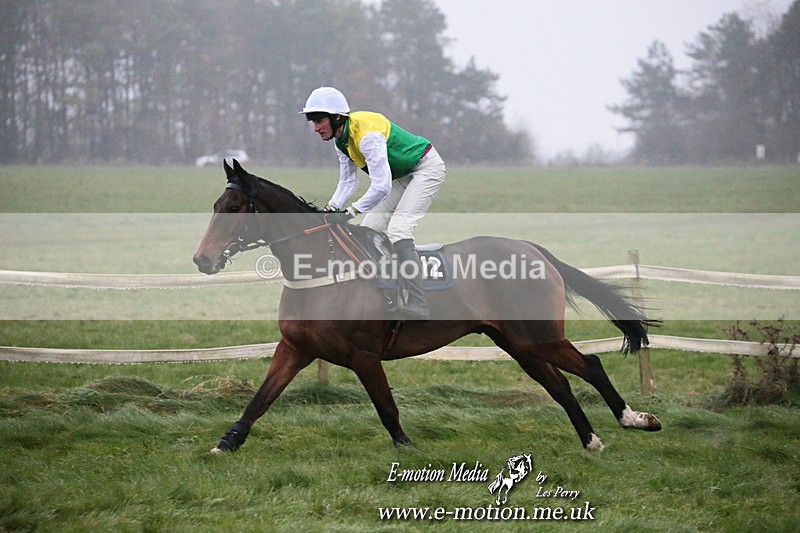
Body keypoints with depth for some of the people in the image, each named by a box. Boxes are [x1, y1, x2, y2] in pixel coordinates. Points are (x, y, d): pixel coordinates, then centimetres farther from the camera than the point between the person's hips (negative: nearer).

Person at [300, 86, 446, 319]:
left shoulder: (367, 135, -33)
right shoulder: (340, 139, -2)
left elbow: (381, 186, -35)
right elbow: (347, 180, 2)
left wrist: (352, 211, -31)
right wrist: (332, 208, -14)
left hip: (427, 167, -10)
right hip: (403, 176, 10)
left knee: (397, 229, -23)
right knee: (369, 228, 5)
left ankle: (417, 306, -28)